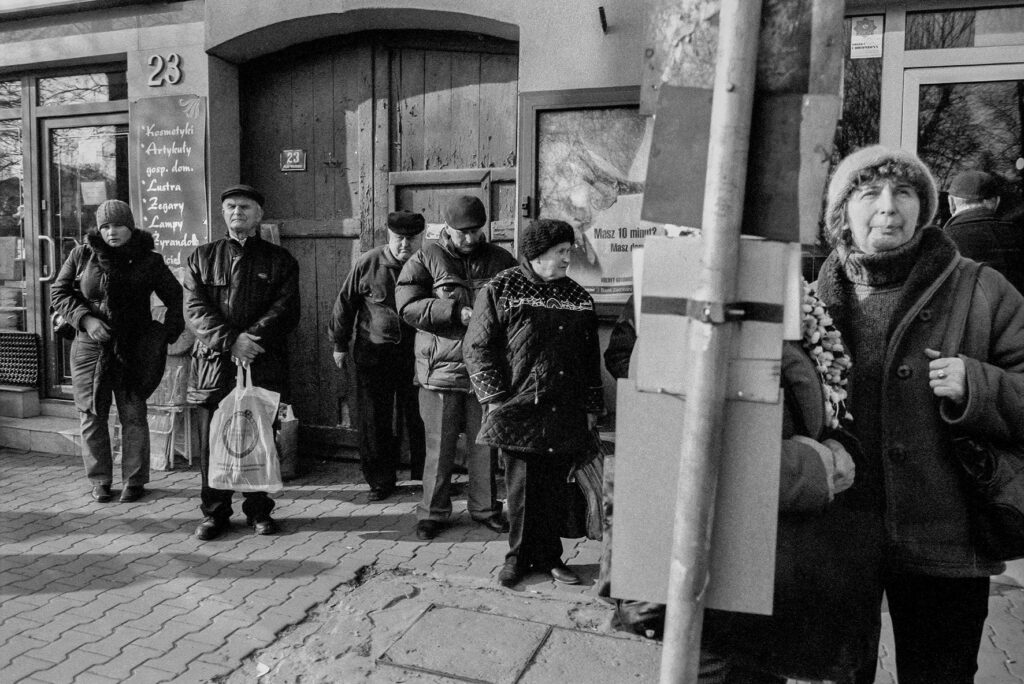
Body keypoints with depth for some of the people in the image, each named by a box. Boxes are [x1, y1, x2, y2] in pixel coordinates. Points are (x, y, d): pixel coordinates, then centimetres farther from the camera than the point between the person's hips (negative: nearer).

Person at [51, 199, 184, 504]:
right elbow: (59, 293, 7)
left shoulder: (149, 261, 2)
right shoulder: (82, 255, 3)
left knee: (133, 416, 0)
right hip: (90, 348, 1)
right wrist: (85, 319, -10)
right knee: (92, 416, 6)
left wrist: (168, 332, -3)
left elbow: (175, 297, 10)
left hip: (134, 350, -1)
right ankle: (99, 481, 19)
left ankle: (134, 480, 12)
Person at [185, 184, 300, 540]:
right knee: (211, 441, 5)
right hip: (213, 363, 1)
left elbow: (286, 310, -2)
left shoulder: (280, 260, 9)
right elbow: (194, 309, 1)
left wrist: (252, 338, -16)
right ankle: (214, 512, 19)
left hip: (264, 364, -1)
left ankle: (259, 510, 20)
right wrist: (230, 340, -14)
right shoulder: (202, 257, 12)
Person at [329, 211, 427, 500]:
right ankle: (380, 480, 21)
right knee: (374, 422, 6)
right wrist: (339, 344, 9)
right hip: (373, 354, 1)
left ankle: (426, 477, 22)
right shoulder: (368, 263, -4)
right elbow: (345, 303, 5)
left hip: (417, 354, 0)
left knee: (420, 419, 6)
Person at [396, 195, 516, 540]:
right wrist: (457, 311, -21)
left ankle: (484, 508, 27)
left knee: (486, 442, 12)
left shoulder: (501, 260, 9)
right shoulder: (425, 259, 1)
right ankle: (433, 511, 19)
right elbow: (408, 304, -11)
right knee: (440, 445, 4)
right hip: (443, 366, -2)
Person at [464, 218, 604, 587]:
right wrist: (496, 397, -10)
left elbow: (591, 358, 15)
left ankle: (548, 556, 26)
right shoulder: (500, 290, -2)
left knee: (554, 490, 10)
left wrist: (591, 406, 11)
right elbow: (478, 348, -4)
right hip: (518, 411, -3)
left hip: (565, 415, 4)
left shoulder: (578, 297, 12)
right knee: (522, 488, 5)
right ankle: (519, 556, 23)